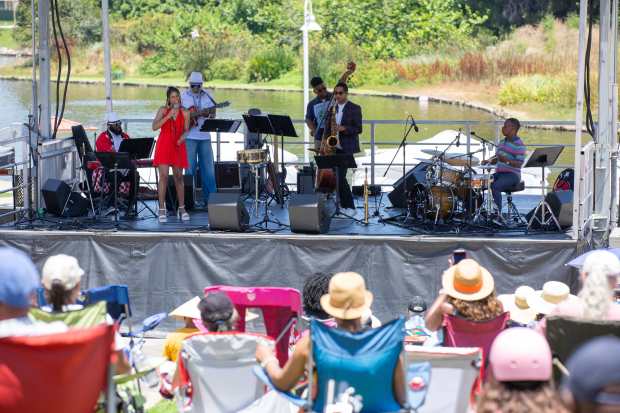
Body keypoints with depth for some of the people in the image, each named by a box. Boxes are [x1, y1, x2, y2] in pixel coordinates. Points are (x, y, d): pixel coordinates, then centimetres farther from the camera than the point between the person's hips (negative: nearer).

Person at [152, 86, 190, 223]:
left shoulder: (184, 113, 4)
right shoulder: (163, 110, 1)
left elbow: (186, 130, 9)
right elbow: (154, 127, -10)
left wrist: (182, 137, -13)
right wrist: (168, 116, -18)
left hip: (178, 146, 2)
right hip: (164, 145, -2)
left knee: (178, 177, 6)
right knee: (164, 176, -9)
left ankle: (181, 209, 17)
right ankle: (162, 210, -6)